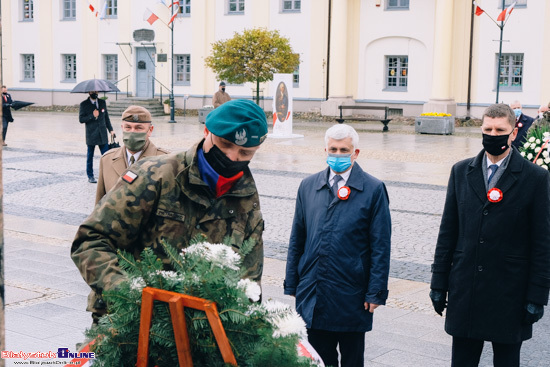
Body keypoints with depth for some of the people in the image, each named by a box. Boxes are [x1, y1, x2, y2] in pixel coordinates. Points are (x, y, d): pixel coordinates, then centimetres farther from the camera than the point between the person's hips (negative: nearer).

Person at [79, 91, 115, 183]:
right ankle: (90, 176, 17)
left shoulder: (102, 102, 10)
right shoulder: (84, 104, -2)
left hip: (102, 134, 3)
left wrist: (110, 129, 7)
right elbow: (81, 119, -6)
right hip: (91, 135, -2)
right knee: (90, 156, 7)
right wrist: (92, 116, -17)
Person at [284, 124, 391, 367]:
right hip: (311, 293, 3)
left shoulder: (373, 190, -4)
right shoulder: (308, 186, 7)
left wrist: (376, 292, -8)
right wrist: (291, 284, 8)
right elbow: (297, 240, 11)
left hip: (352, 296, -3)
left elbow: (380, 246, -4)